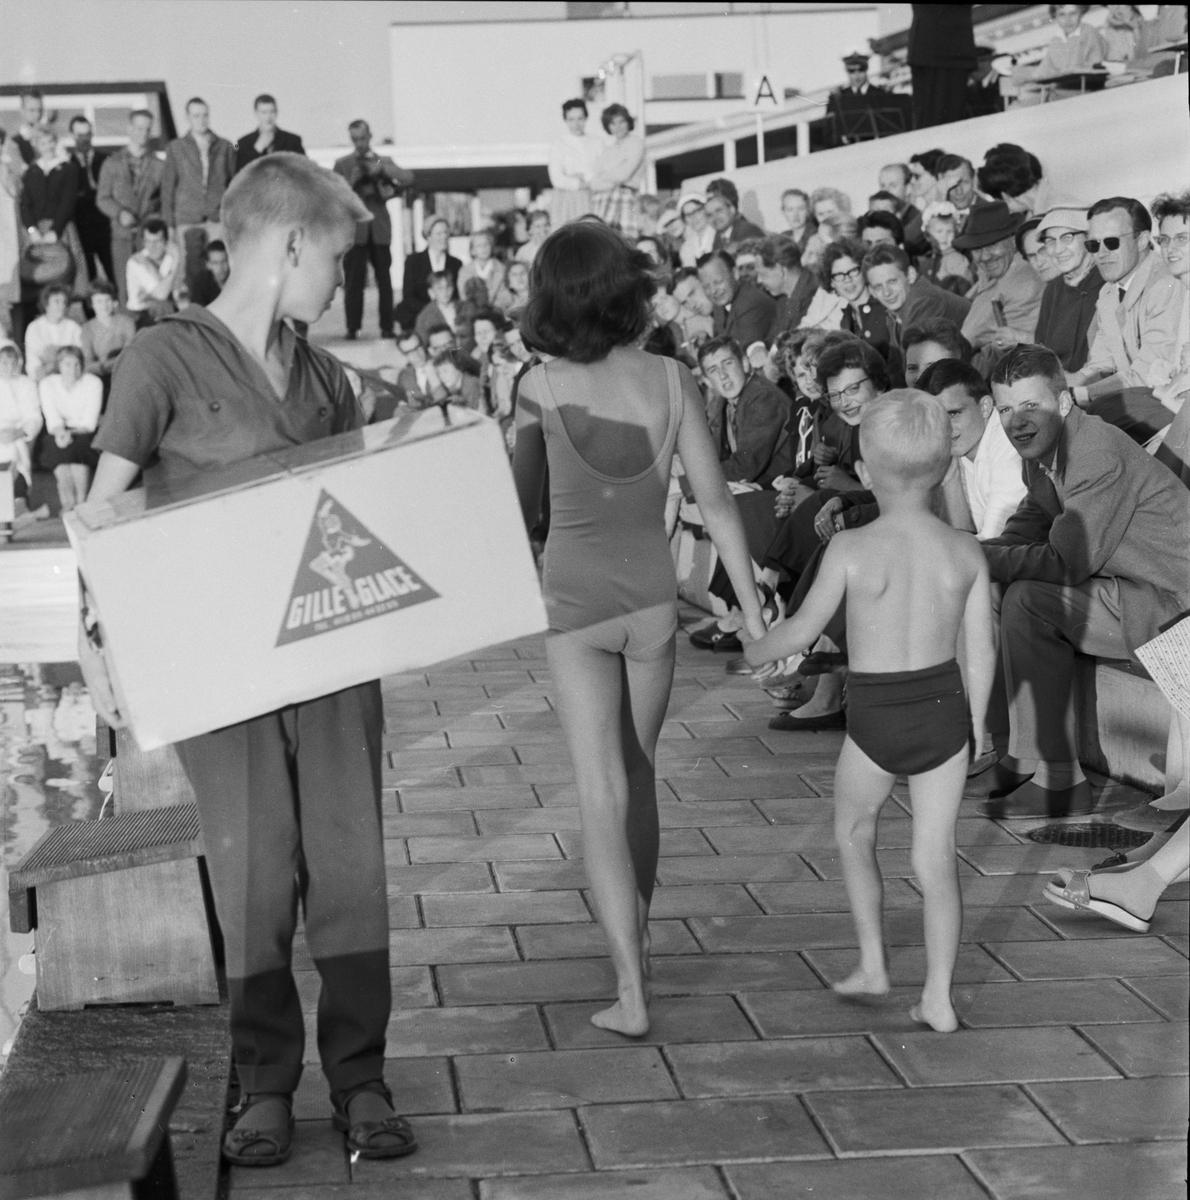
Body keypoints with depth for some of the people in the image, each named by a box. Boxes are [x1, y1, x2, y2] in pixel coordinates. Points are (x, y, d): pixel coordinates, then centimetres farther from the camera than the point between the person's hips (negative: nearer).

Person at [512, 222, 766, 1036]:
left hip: (574, 602, -2)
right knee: (638, 770, 22)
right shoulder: (672, 380, -8)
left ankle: (631, 992, -8)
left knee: (603, 792, -2)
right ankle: (636, 934, 38)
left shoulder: (544, 388, -10)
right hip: (652, 596, 2)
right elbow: (714, 499, -6)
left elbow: (522, 502, -2)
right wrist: (751, 603, 1)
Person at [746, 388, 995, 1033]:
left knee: (853, 833, 23)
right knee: (936, 857, 10)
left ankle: (872, 964, 25)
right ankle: (938, 997, 11)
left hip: (875, 720, -2)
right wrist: (969, 731, 14)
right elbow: (981, 654, 0)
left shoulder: (851, 548, -14)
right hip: (945, 713, 3)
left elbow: (802, 630, -6)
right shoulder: (965, 551, -4)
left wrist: (754, 650, 15)